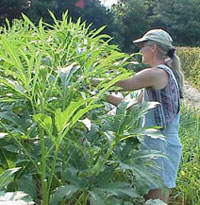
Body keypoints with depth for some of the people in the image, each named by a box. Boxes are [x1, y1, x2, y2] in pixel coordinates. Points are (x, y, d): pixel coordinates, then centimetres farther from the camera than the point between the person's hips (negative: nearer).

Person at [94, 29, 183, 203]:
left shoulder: (157, 73, -15)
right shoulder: (166, 74, 15)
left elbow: (119, 84, -10)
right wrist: (103, 95, 12)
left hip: (161, 145, -9)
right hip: (156, 143, 9)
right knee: (149, 198, 15)